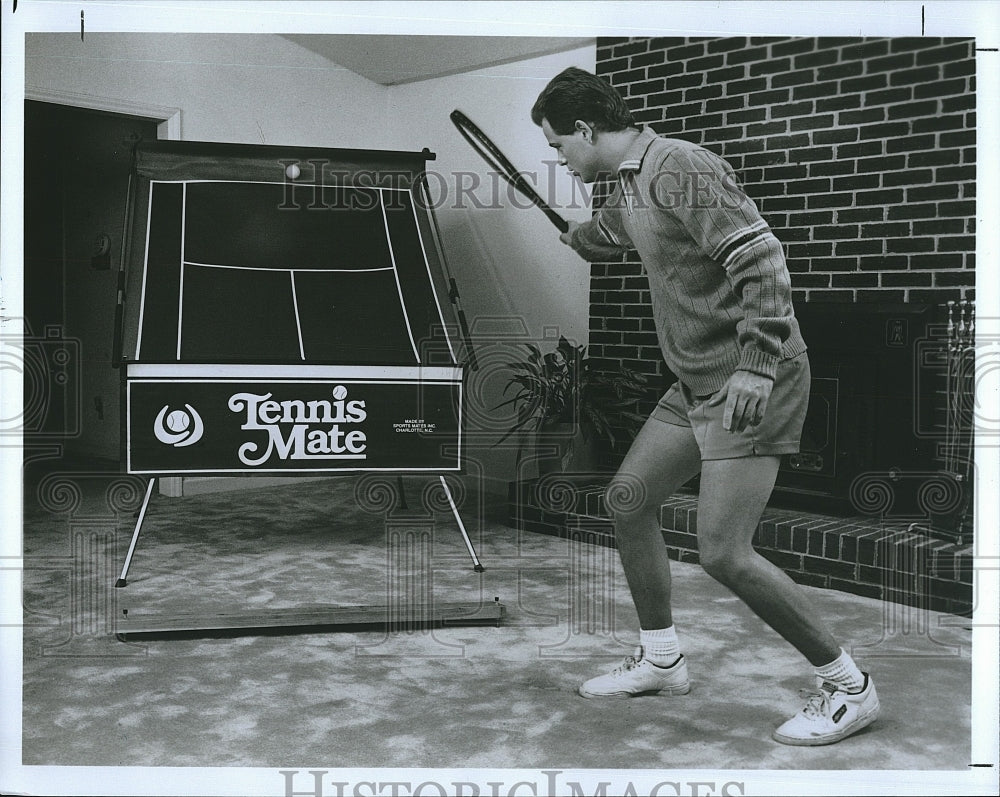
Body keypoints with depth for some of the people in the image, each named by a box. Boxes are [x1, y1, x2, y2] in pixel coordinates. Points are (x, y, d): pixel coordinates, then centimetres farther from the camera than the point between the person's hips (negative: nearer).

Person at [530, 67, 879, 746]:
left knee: (723, 552, -14)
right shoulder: (628, 185, 15)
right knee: (629, 498, 13)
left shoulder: (682, 168, -15)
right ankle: (662, 662, 27)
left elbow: (762, 259, -23)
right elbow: (604, 236, 39)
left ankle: (849, 687, 3)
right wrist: (569, 236, 59)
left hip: (752, 385, -10)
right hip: (697, 384, 10)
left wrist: (756, 366, -28)